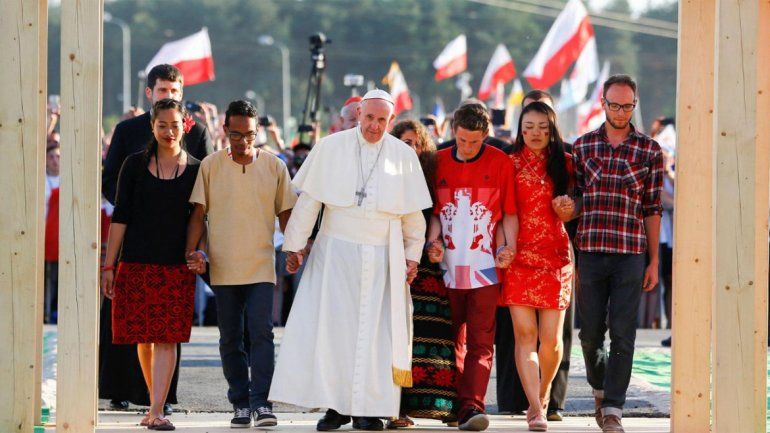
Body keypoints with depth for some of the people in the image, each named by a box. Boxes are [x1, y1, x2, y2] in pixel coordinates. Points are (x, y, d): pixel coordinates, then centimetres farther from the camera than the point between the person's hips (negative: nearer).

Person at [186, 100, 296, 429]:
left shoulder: (274, 166, 4)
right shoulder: (210, 166, 3)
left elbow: (285, 213, 9)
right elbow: (198, 212, 3)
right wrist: (192, 250, -9)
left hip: (261, 267, -1)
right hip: (222, 268, 1)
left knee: (261, 333, -13)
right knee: (230, 339, 6)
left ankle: (260, 402, -13)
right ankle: (240, 404, 14)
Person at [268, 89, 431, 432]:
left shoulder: (404, 156, 4)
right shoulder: (330, 148, 1)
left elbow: (413, 213, 10)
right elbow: (309, 200, 4)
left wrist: (412, 255, 9)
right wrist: (295, 244, 3)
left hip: (382, 256, 0)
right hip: (335, 250, 0)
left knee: (375, 330, -1)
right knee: (331, 326, -4)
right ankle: (335, 405, 2)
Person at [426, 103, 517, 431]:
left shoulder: (500, 163, 3)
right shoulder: (439, 162, 9)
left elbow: (510, 212, 7)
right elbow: (434, 210, 14)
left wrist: (509, 245, -8)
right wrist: (433, 241, -2)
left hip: (485, 266, -2)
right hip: (448, 266, 2)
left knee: (480, 341, -8)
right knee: (452, 339, 6)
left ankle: (471, 406, -14)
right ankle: (457, 403, 13)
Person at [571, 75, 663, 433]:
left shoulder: (649, 150, 4)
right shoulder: (582, 146, 8)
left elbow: (652, 209, 5)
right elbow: (576, 200, 11)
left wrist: (654, 261, 3)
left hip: (630, 253, -1)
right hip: (589, 251, 2)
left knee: (622, 333, -5)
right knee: (590, 332, 6)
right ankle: (600, 388, 31)